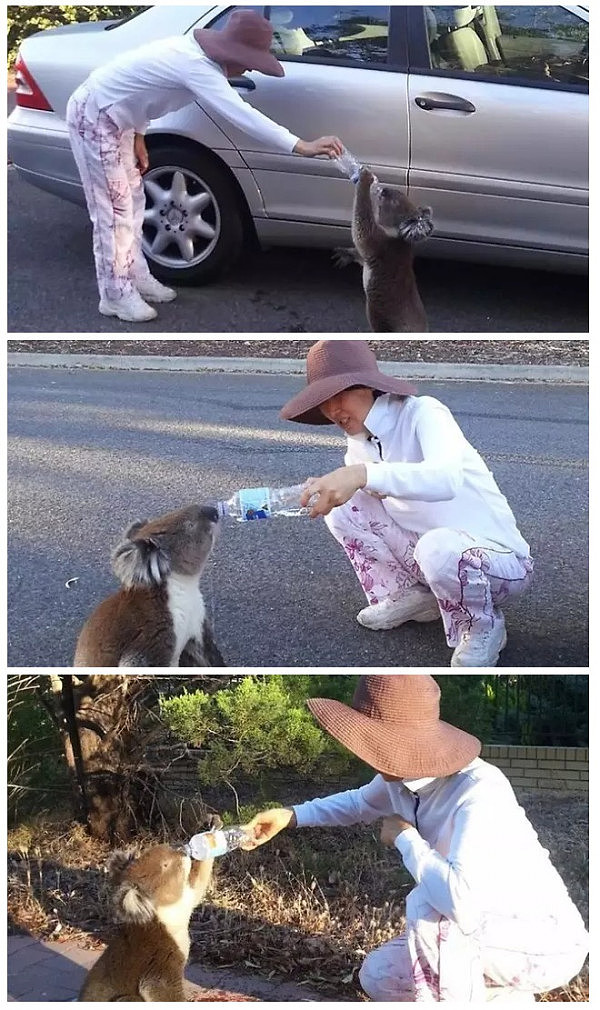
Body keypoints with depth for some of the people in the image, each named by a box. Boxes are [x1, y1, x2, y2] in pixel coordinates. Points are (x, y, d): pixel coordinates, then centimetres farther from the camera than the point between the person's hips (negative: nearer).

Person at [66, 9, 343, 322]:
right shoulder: (194, 65, -28)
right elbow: (241, 114, -38)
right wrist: (302, 147, -43)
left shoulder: (192, 51, 3)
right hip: (93, 117, -10)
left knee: (132, 201, 16)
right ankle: (116, 295, 4)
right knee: (115, 209, -5)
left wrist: (137, 137, 15)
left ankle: (136, 276, 28)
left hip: (111, 116, 10)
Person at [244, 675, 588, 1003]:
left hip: (545, 942, -9)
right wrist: (290, 816, 6)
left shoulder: (480, 793, -35)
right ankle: (509, 998, 15)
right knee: (379, 977, 9)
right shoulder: (401, 775, -9)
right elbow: (361, 803, 17)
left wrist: (404, 837, -30)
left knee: (428, 907, -33)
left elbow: (461, 899, -49)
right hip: (489, 930, 9)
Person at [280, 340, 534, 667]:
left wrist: (363, 474, -50)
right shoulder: (359, 446, 3)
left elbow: (447, 478, -39)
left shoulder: (421, 413, -20)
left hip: (497, 558, -6)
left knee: (438, 547, -40)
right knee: (341, 507, -6)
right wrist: (327, 491, -18)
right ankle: (406, 595, 8)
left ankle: (483, 627, -9)